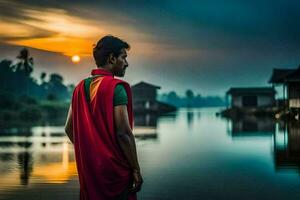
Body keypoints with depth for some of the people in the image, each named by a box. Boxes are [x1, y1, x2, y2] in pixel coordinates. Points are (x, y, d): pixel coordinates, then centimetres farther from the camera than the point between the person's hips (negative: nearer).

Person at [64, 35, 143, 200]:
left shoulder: (80, 88, 8)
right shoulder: (116, 88, -13)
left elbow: (69, 128, 12)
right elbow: (123, 132, -19)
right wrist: (136, 169, -12)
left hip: (87, 169, 7)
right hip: (114, 168, -7)